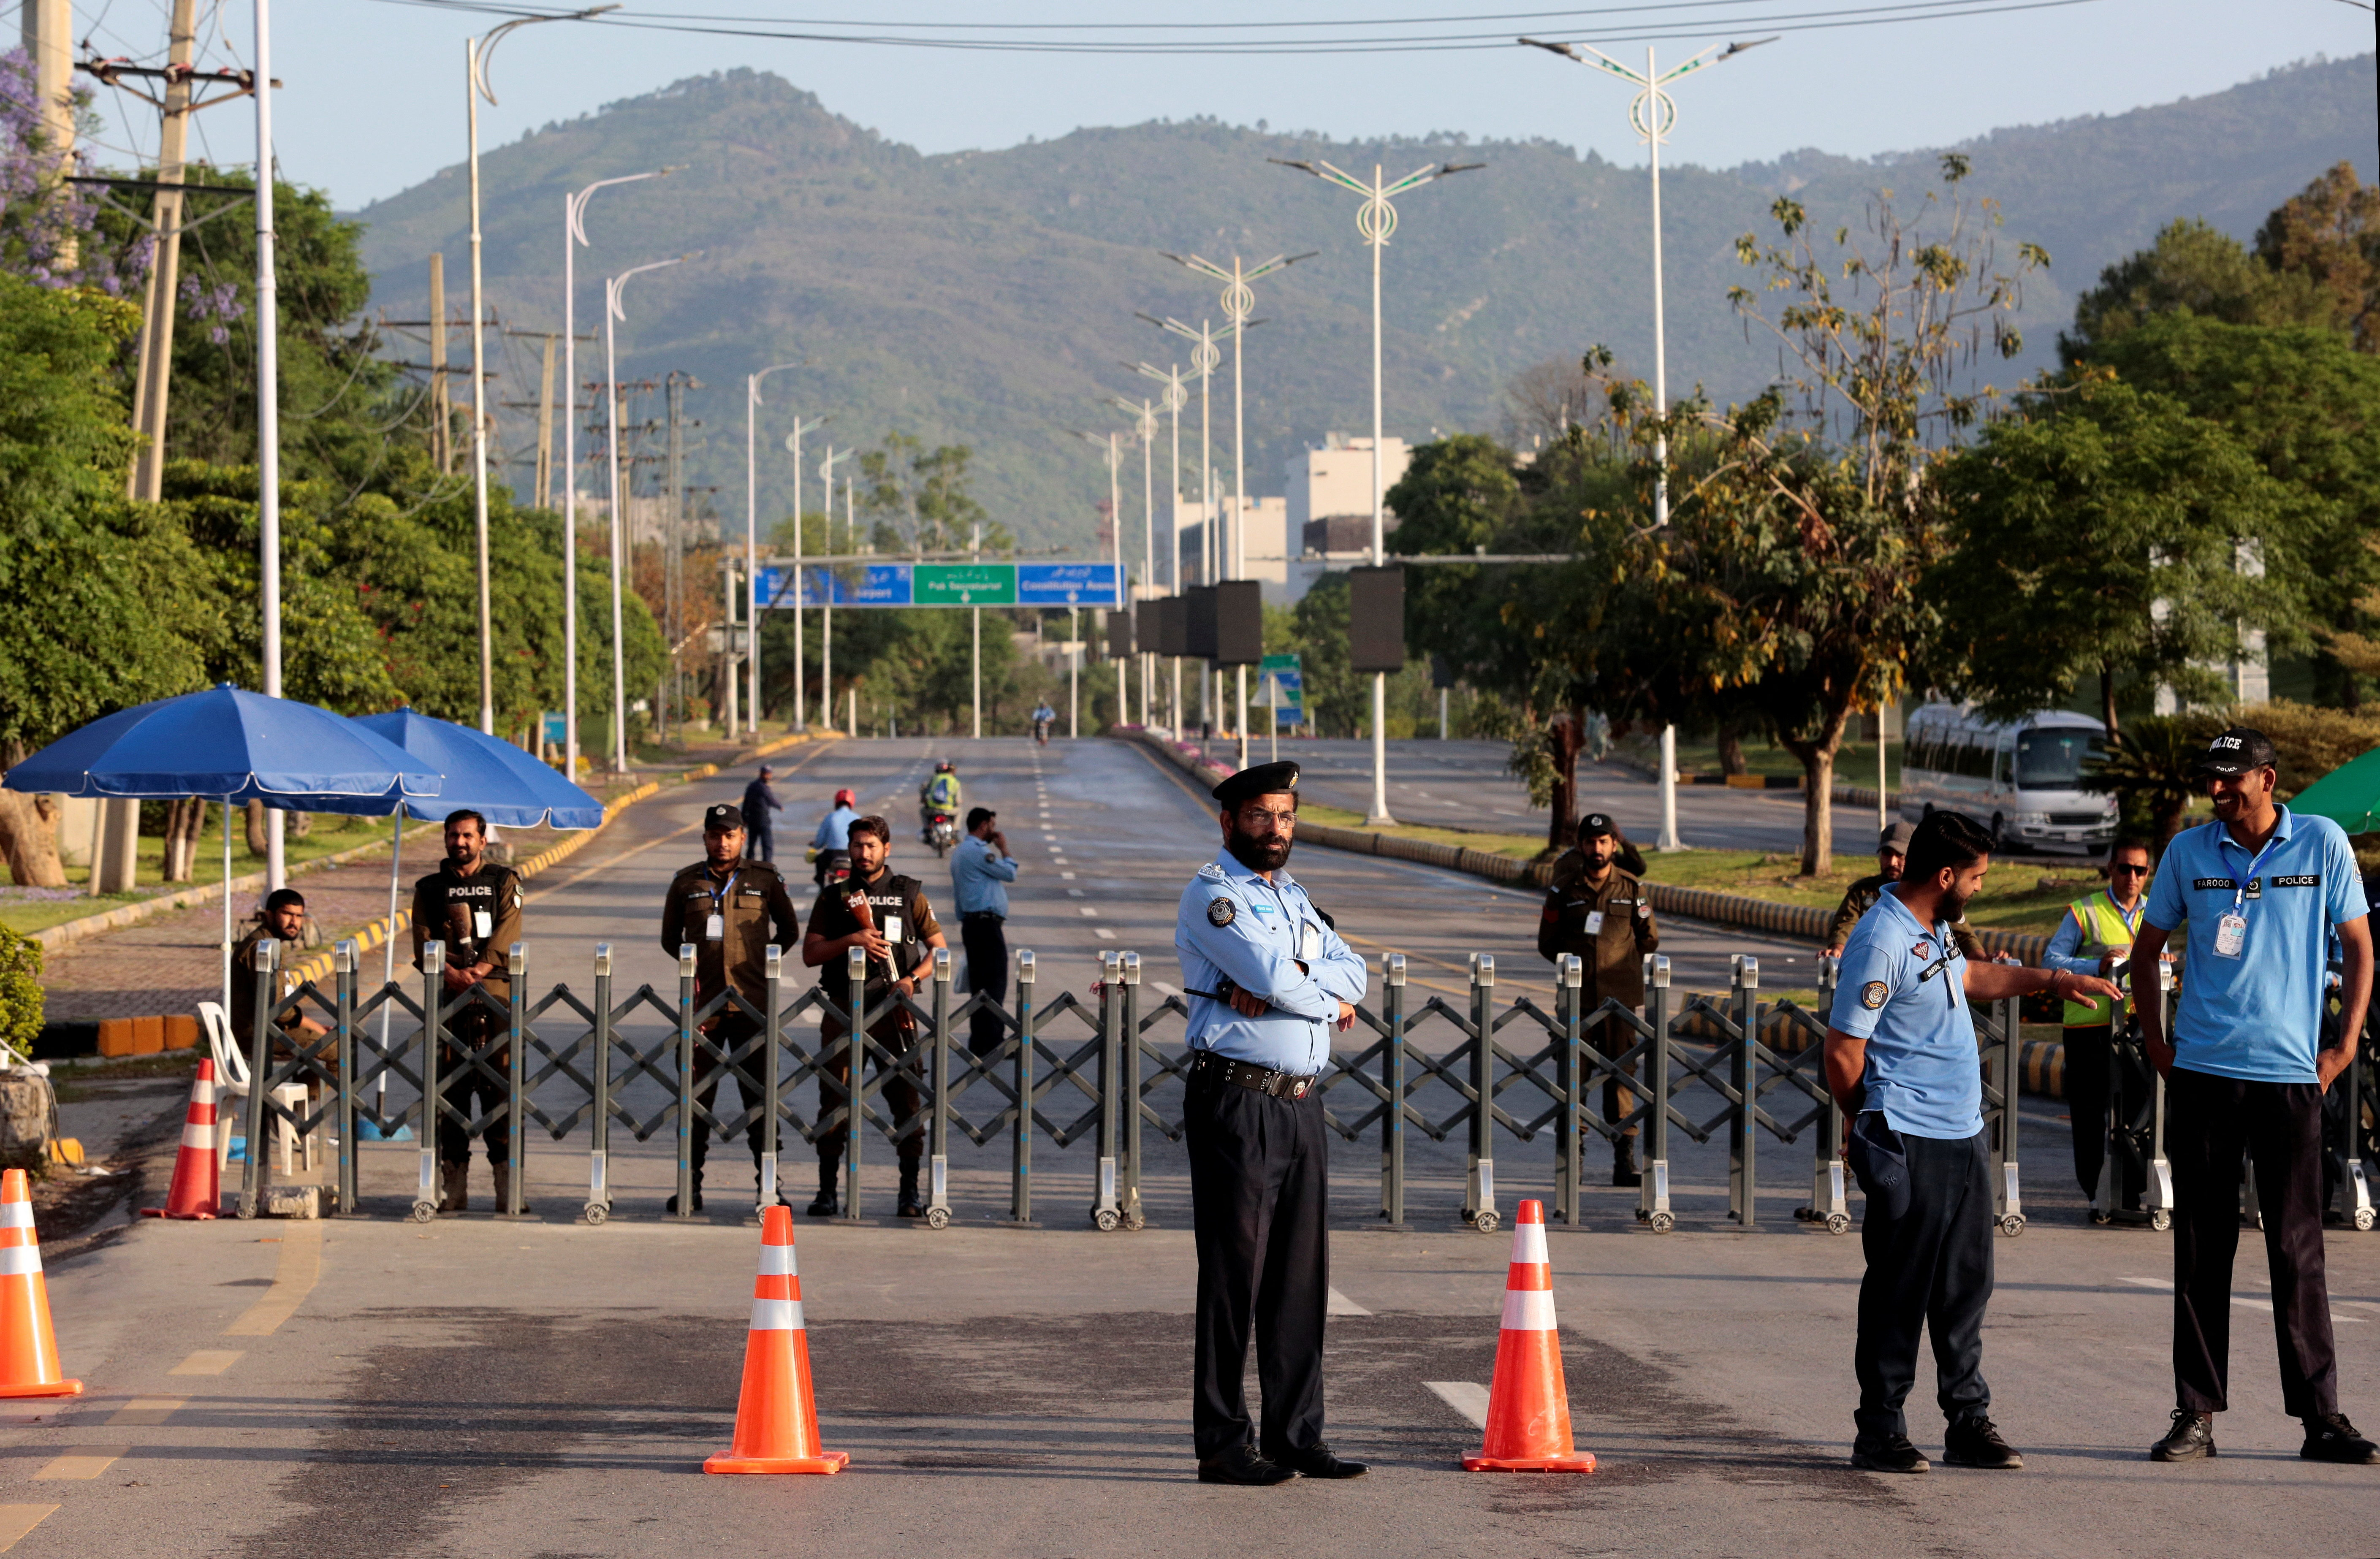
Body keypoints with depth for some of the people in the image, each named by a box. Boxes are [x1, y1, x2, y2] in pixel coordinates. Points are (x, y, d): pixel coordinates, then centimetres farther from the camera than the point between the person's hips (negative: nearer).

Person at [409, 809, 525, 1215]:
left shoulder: (504, 883, 11)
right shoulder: (430, 889, 14)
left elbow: (506, 938, -2)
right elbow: (423, 942, 2)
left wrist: (477, 973, -17)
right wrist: (453, 975, -15)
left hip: (495, 998, -2)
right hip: (446, 1000, 2)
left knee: (499, 1087, -7)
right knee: (449, 1088, 0)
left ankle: (507, 1183, -6)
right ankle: (453, 1189, 2)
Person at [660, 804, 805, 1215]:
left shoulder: (764, 880, 5)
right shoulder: (686, 883, 9)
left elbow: (789, 930, 16)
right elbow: (670, 938, 19)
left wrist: (765, 961, 8)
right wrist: (694, 965, 8)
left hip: (751, 1005, -1)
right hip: (702, 1004, 1)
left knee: (758, 1095, -1)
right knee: (695, 1096, 3)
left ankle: (767, 1185, 3)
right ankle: (690, 1186, 9)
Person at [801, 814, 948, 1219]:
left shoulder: (909, 894, 8)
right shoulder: (833, 897, 11)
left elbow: (939, 948, 9)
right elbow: (810, 953, 5)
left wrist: (912, 979, -8)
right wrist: (852, 940, -11)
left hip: (892, 1008, -1)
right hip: (843, 1009, 1)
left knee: (907, 1099, -4)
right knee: (835, 1099, 0)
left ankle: (910, 1191, 2)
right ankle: (827, 1191, 6)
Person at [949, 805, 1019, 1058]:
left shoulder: (960, 852, 20)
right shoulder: (978, 851, -13)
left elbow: (957, 895, 24)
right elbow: (1010, 874, -12)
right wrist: (1004, 849, 3)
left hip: (972, 922, 10)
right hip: (986, 923, -10)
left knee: (980, 985, 11)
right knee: (995, 985, -9)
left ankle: (979, 1041, 13)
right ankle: (990, 1043, -13)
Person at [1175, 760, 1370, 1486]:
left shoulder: (1292, 897, 20)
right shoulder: (1212, 894, -6)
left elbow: (1350, 970, 8)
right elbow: (1270, 974, -19)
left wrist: (1282, 988, -10)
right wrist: (1328, 1002, 0)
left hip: (1302, 1101, 8)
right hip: (1237, 1099, -8)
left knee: (1301, 1274, 7)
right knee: (1234, 1271, -6)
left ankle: (1296, 1434, 12)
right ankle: (1223, 1444, -3)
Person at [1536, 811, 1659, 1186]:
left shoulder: (1632, 889, 5)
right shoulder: (1564, 892, 4)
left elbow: (1649, 939, 13)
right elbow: (1547, 943, 13)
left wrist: (1617, 966, 9)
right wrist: (1573, 965, 6)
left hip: (1620, 997, -1)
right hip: (1577, 997, 1)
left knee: (1621, 1074, -5)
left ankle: (1625, 1160, -7)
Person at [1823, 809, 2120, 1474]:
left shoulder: (1935, 927, 12)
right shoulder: (1882, 943, -18)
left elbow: (1970, 976, 36)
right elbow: (1843, 1051, -16)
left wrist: (2054, 979, 34)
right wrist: (1866, 1124, 0)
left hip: (1964, 1137, 9)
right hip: (1910, 1145, -9)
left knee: (1966, 1286, 11)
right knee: (1900, 1291, -2)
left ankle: (1970, 1422, 18)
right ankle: (1880, 1433, 5)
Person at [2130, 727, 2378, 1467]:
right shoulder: (2188, 850, 5)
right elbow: (2147, 947, 16)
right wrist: (2153, 1038, 9)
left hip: (2291, 1073, -1)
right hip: (2203, 1073, 1)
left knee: (2298, 1248, 0)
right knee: (2202, 1249, 4)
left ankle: (2320, 1415, 5)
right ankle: (2197, 1413, 9)